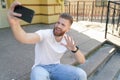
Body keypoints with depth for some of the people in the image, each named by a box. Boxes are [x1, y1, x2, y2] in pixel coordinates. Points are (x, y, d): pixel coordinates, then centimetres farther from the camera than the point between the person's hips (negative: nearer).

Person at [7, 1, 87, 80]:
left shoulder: (68, 40, -7)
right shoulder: (44, 34, -23)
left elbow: (82, 61, -11)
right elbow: (24, 38, -45)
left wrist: (74, 49, -33)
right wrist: (14, 22, -67)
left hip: (56, 67, 4)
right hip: (40, 68, -4)